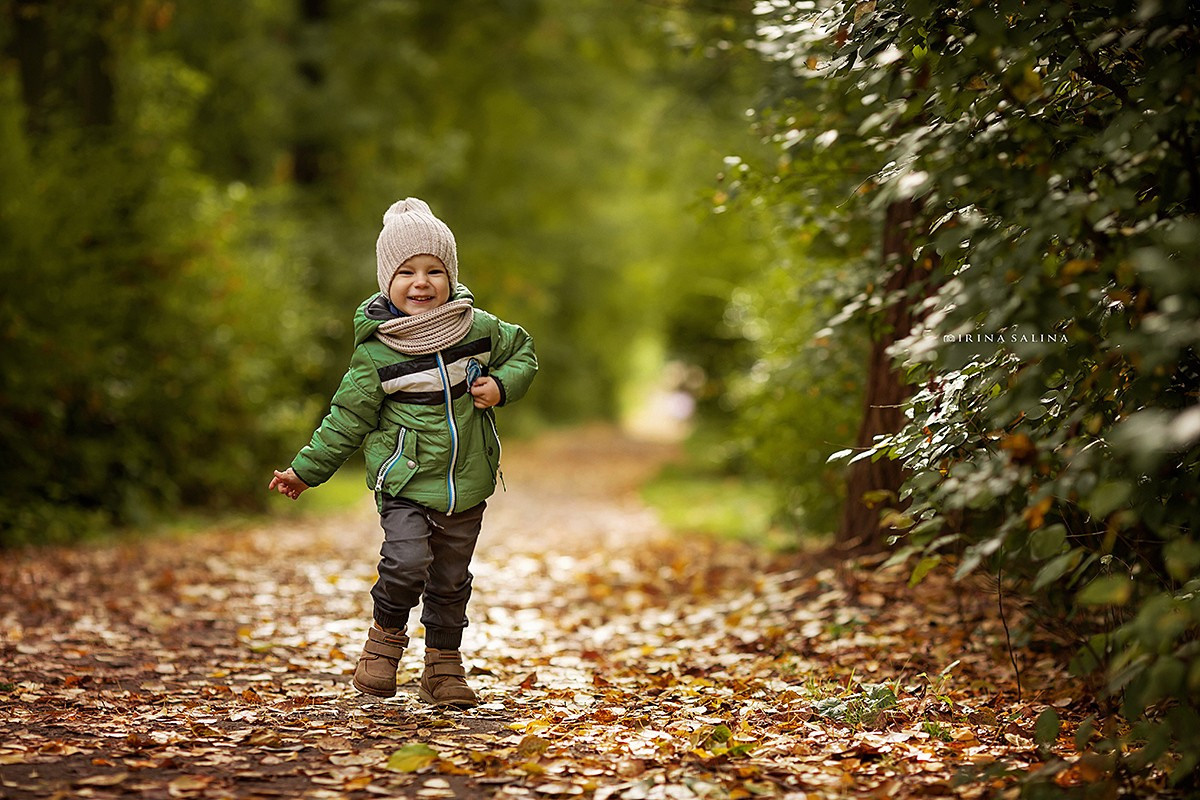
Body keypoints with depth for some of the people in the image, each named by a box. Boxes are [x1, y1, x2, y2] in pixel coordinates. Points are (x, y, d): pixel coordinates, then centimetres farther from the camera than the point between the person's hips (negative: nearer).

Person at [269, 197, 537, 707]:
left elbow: (522, 351, 16)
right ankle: (386, 637, 5)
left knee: (451, 580, 12)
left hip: (465, 486, 3)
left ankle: (443, 667, 28)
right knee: (407, 562, -22)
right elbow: (347, 420, -1)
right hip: (405, 483, -3)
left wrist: (501, 386, -4)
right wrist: (305, 471, -2)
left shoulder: (478, 328, -1)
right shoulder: (376, 353, -9)